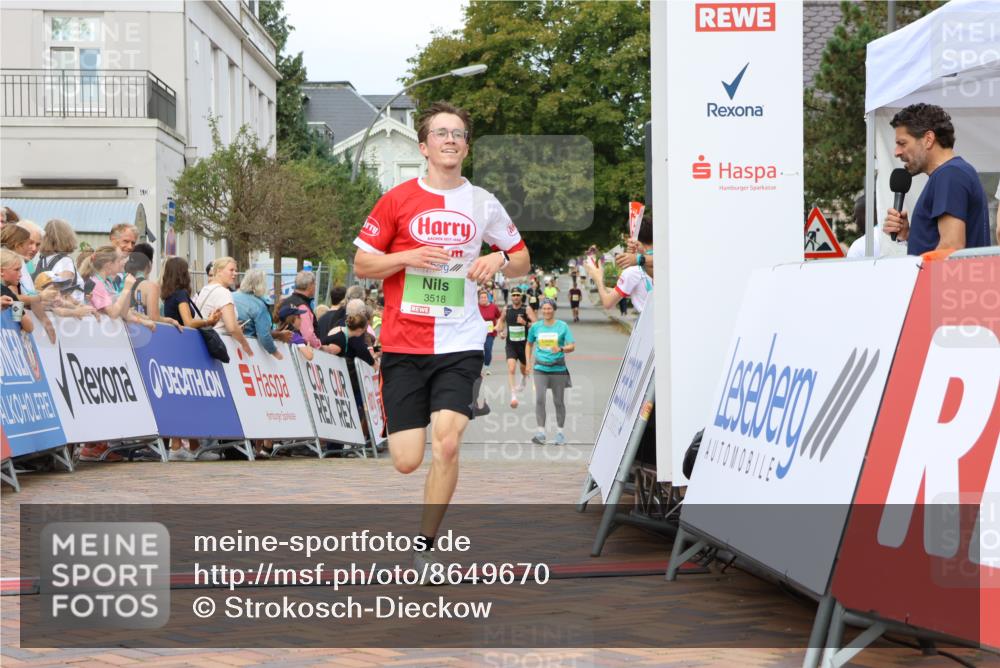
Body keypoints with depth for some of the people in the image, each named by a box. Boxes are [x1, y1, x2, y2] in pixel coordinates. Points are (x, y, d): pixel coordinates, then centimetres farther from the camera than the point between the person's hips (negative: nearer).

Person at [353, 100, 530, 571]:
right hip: (403, 344, 0)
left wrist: (499, 260, -5)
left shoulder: (483, 203, 7)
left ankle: (424, 548, 1)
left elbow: (522, 259, 18)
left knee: (446, 445, -17)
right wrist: (409, 256, -13)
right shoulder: (397, 200, 2)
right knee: (406, 461, -5)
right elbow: (361, 264, 4)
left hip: (459, 345, 1)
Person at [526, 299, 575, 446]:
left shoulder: (562, 326, 0)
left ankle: (560, 433, 18)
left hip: (558, 368, -1)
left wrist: (561, 349, -23)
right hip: (540, 368, 1)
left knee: (559, 401, 6)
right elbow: (529, 344, 22)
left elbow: (572, 346, -4)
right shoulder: (535, 327, 6)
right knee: (539, 399, -13)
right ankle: (541, 432, -13)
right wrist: (528, 362, 16)